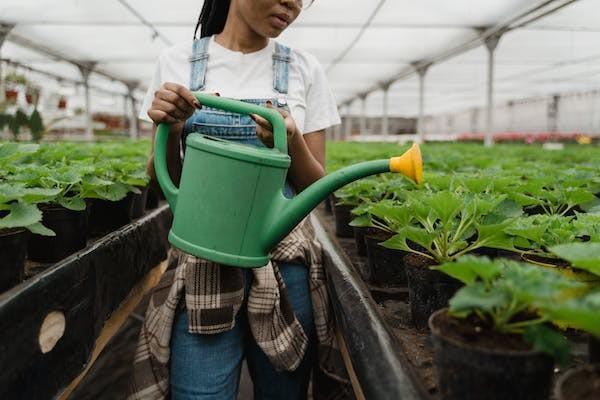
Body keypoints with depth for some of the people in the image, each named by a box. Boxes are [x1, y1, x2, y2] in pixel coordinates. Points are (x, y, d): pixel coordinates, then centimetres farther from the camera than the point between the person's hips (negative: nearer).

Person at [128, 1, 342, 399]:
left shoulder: (304, 69, 2)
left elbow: (316, 186, 3)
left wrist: (291, 142, -18)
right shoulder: (177, 62, 1)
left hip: (285, 260, 1)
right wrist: (169, 130, -15)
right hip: (202, 262, -1)